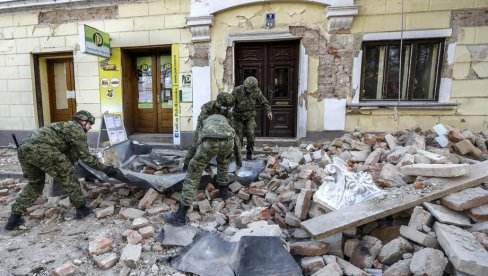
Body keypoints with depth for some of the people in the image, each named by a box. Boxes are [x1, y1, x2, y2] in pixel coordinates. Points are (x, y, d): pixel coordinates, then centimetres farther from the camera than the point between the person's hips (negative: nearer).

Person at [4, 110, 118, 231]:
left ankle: (15, 217, 26)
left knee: (35, 182, 27)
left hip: (24, 148, 9)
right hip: (41, 149, -9)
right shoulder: (77, 129, 6)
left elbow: (70, 156, 36)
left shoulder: (67, 126, 33)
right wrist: (105, 169, 9)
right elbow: (85, 156, 4)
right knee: (68, 176, 6)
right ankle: (81, 208, 14)